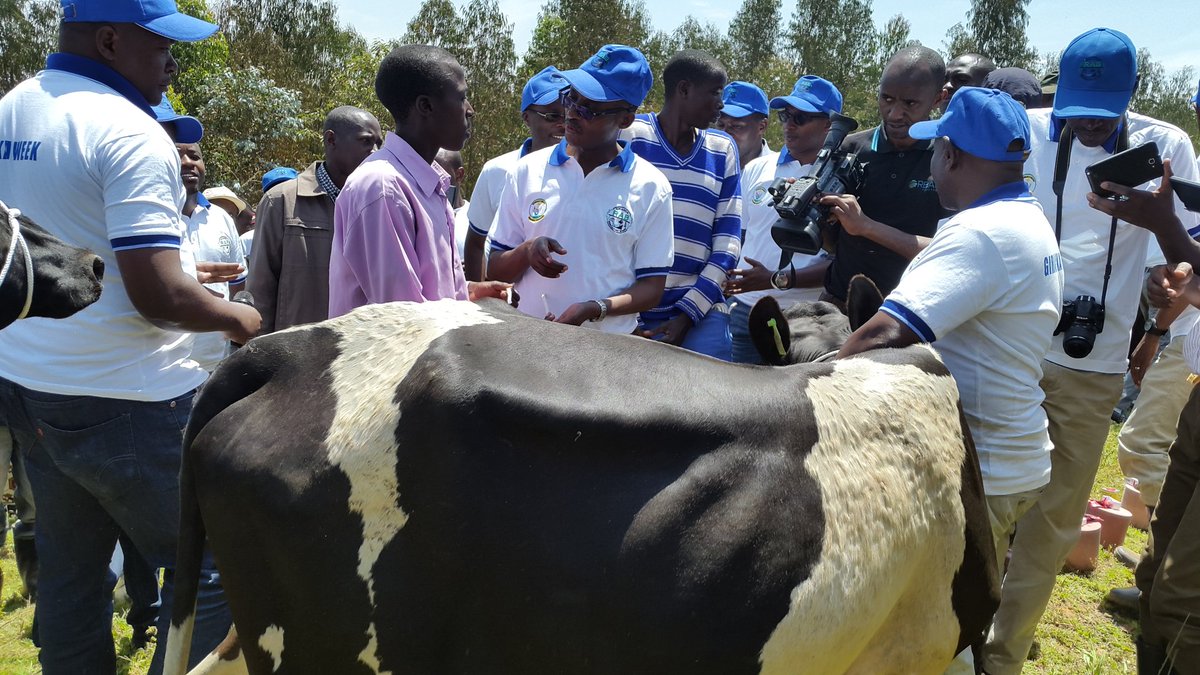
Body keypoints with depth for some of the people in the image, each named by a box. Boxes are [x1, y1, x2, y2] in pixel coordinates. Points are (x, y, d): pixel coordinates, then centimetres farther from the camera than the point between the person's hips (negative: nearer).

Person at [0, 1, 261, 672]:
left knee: (70, 574, 18)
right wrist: (236, 316, -6)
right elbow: (158, 297, -24)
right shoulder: (129, 134, -18)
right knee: (207, 569, 2)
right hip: (124, 402, -9)